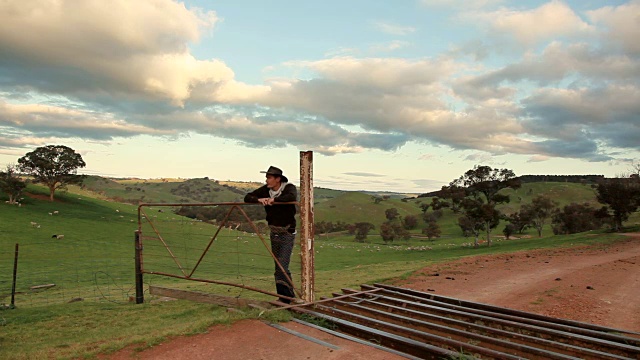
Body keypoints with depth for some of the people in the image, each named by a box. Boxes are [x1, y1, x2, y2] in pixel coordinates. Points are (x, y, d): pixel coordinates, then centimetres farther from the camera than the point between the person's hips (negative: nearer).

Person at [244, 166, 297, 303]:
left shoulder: (289, 188, -14)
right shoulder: (265, 190, 2)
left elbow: (292, 197, -36)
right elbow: (247, 197, 1)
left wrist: (274, 200, -32)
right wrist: (259, 199, -18)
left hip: (287, 233, -6)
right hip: (274, 232, 7)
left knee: (282, 267, -15)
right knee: (278, 267, 11)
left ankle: (287, 297, -5)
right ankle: (285, 297, 21)